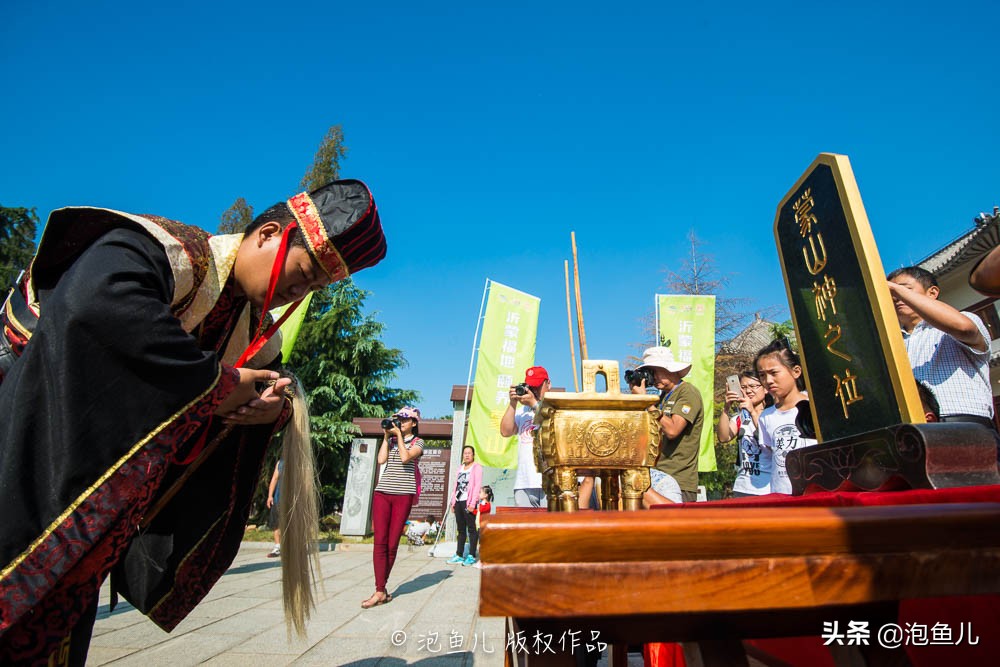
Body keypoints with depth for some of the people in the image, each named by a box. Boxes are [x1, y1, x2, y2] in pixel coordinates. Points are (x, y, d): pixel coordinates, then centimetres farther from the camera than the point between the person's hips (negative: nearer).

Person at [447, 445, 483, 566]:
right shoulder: (460, 468, 20)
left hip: (468, 502, -6)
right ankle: (459, 555, 14)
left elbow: (477, 486, -9)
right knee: (461, 530, 10)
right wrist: (452, 502, 13)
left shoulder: (477, 467, 0)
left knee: (471, 529, -2)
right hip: (458, 502, 6)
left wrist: (472, 503, -16)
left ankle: (471, 556, 1)